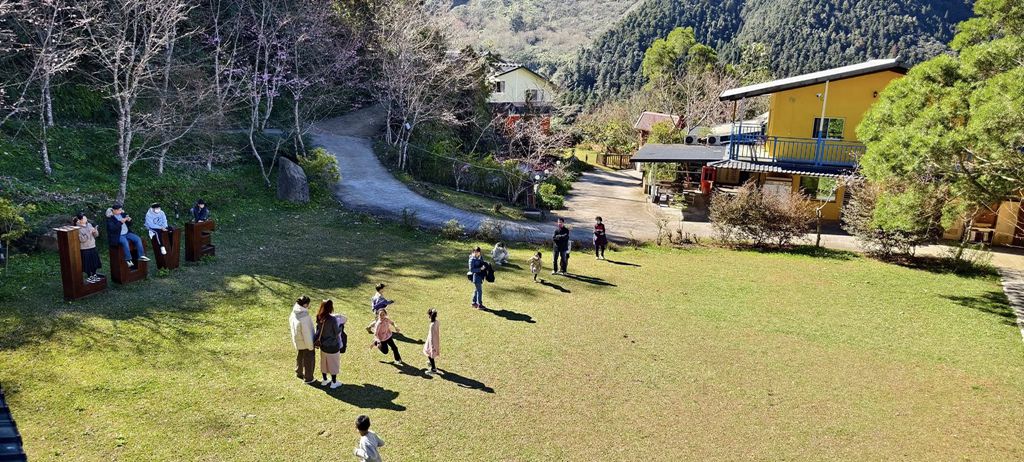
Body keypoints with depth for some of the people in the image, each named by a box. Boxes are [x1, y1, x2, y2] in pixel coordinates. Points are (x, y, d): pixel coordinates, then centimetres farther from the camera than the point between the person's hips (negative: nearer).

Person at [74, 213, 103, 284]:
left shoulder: (89, 224, 3)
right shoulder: (78, 228, -14)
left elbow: (96, 235, 8)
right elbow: (82, 239, -21)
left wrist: (95, 231, -13)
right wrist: (89, 233, -26)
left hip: (93, 247, 6)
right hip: (85, 249, -6)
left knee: (95, 261, 15)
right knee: (87, 263, 4)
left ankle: (94, 275, 31)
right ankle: (89, 277, 18)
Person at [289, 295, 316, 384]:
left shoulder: (293, 314, -8)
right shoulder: (304, 318, -34)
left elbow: (291, 325, 6)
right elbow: (307, 334, -28)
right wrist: (311, 346, -16)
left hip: (297, 341, 8)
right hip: (305, 343, -8)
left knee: (299, 357, 28)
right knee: (308, 360, 12)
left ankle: (299, 373, 48)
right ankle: (308, 378, 26)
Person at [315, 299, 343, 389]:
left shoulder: (319, 318, -8)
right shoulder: (332, 319, -27)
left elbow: (318, 331, 0)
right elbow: (336, 333, -15)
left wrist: (317, 341, 10)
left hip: (323, 345, 6)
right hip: (332, 346, -6)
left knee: (324, 363, 21)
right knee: (333, 364, 11)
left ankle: (324, 380, 36)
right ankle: (334, 383, 23)